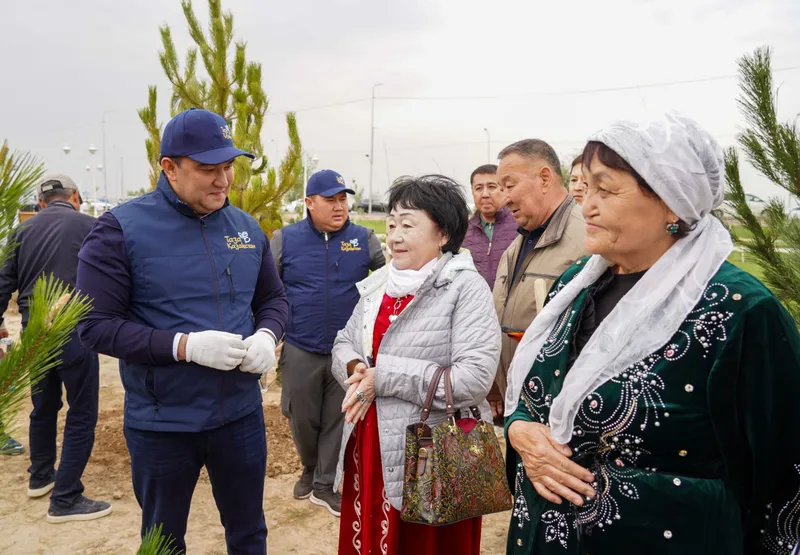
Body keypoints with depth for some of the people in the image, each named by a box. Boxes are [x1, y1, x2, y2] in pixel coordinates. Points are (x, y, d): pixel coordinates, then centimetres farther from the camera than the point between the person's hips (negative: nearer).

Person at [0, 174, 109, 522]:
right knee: (81, 415, 4)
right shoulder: (89, 227, -6)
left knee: (44, 406, 24)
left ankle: (40, 477, 42)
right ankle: (65, 500, 9)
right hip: (74, 329, -6)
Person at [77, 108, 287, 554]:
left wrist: (267, 336, -11)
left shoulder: (247, 228, 1)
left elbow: (274, 298, 11)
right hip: (161, 424, -3)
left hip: (241, 413, 4)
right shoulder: (122, 229, -13)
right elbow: (97, 324, -14)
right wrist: (185, 346, -25)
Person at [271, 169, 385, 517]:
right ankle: (310, 469, 42)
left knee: (337, 421, 9)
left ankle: (324, 485, 26)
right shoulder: (286, 239, -1)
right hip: (300, 350, 0)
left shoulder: (364, 239, -1)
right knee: (302, 418, 14)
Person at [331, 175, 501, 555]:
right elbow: (343, 343, 13)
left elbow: (474, 379, -24)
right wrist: (355, 369, -11)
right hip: (368, 448, 6)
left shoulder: (466, 288, -15)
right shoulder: (378, 284, 5)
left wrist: (382, 377, -21)